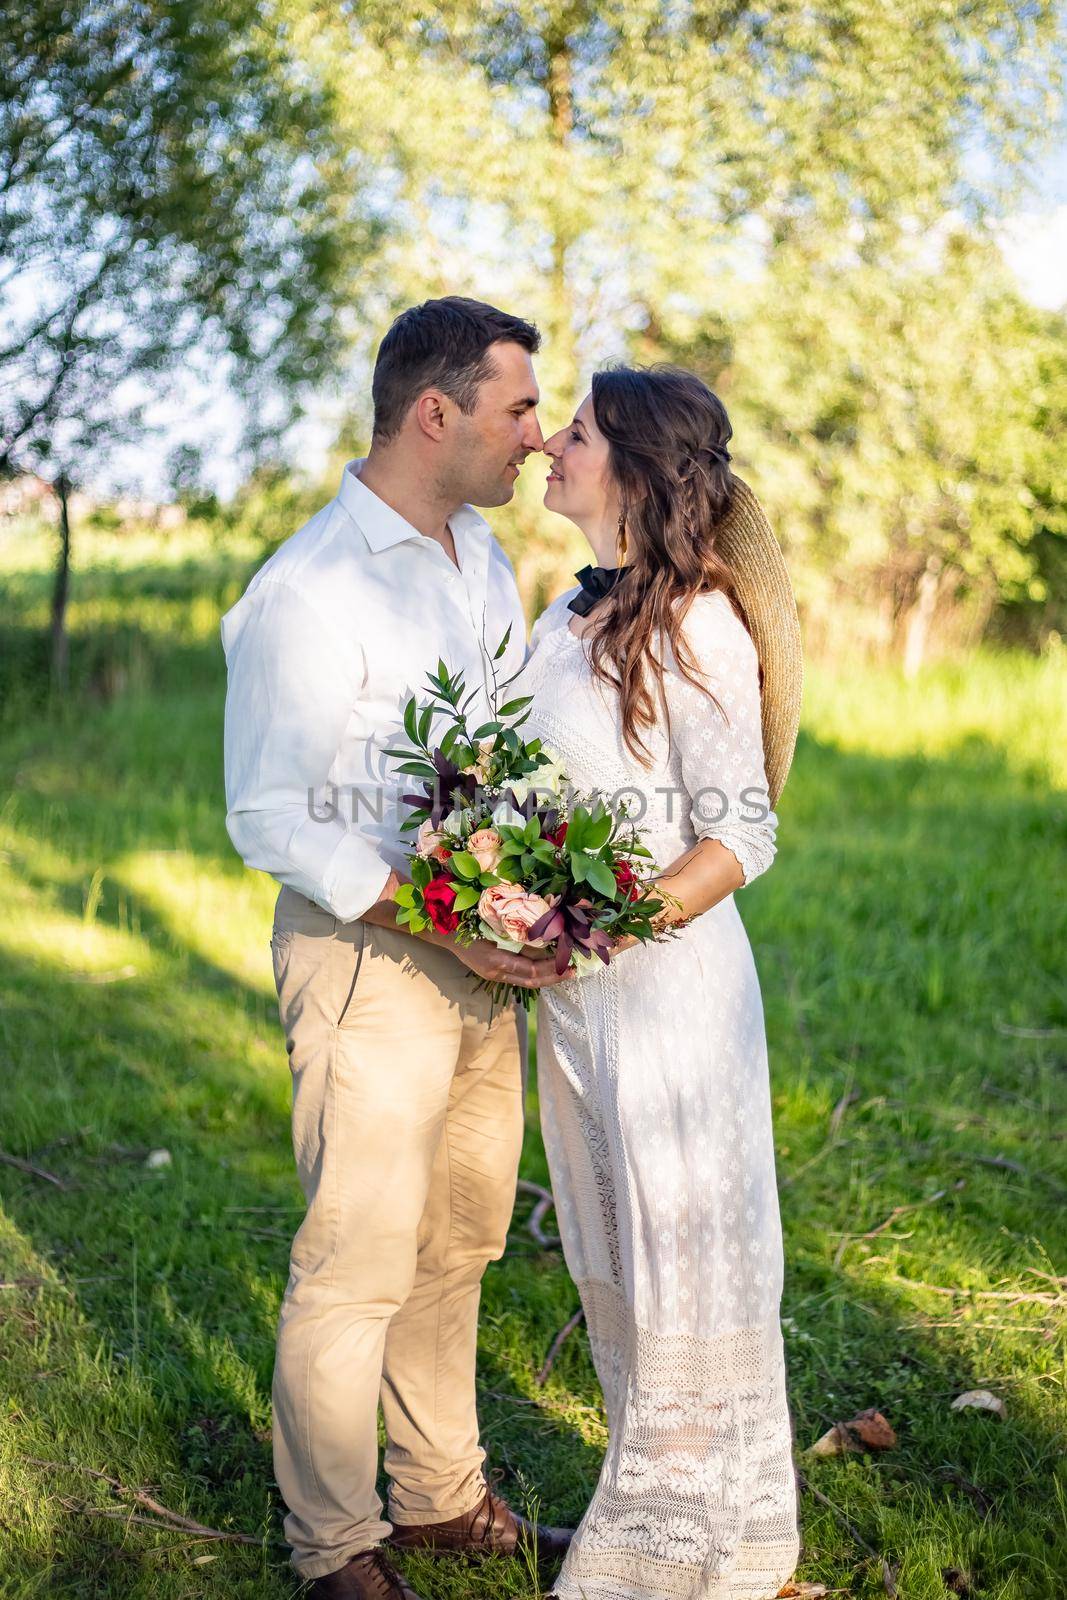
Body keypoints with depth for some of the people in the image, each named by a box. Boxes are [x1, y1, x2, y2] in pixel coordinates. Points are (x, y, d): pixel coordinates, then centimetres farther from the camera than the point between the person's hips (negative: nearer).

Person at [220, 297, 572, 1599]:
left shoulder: (481, 554, 9)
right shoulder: (307, 593, -17)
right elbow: (270, 819, -17)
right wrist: (441, 927, -23)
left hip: (485, 953, 8)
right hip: (368, 955, -8)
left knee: (458, 1244, 18)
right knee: (357, 1268, 2)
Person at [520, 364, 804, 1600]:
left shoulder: (695, 628, -16)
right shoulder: (565, 617, 8)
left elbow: (741, 837, -16)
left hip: (668, 977, -8)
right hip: (568, 986, 8)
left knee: (682, 1259, 6)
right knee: (609, 1258, 18)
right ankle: (646, 1489, 35)